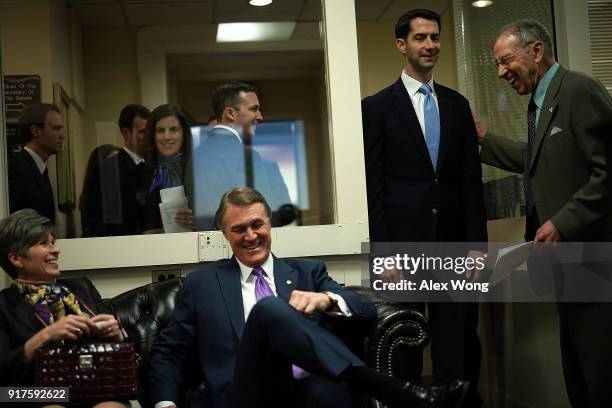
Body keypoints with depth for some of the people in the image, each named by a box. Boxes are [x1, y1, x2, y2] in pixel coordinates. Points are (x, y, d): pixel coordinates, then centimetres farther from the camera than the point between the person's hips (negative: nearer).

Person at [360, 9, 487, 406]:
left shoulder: (458, 104, 11)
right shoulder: (377, 106, 0)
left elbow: (472, 179, 8)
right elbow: (374, 186, -4)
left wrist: (477, 244, 2)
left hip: (454, 242, 3)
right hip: (404, 242, -3)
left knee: (459, 347, 9)